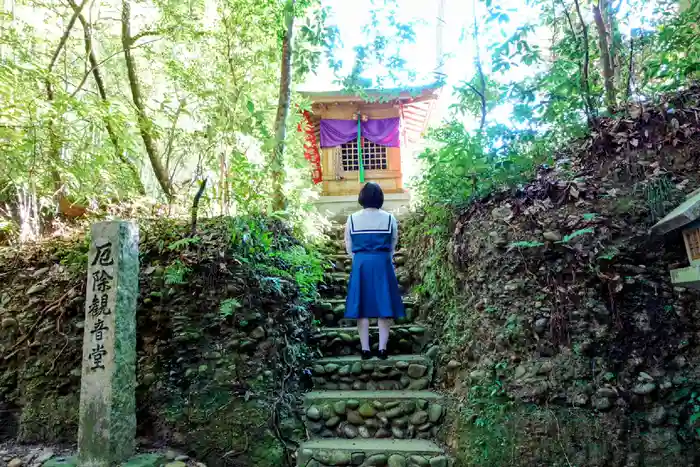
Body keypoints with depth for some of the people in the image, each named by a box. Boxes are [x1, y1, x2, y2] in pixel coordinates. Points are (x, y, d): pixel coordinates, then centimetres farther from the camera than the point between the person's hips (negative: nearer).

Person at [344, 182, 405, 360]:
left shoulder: (352, 219, 1)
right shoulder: (389, 218, -1)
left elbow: (349, 247, 6)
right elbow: (393, 245, 7)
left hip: (360, 265, 1)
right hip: (383, 264, 0)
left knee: (362, 306, 7)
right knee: (384, 306, 7)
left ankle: (365, 349, 9)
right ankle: (382, 348, 7)